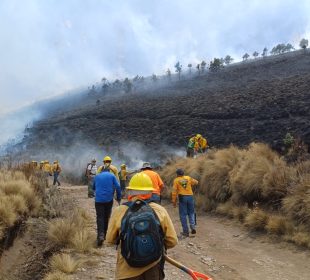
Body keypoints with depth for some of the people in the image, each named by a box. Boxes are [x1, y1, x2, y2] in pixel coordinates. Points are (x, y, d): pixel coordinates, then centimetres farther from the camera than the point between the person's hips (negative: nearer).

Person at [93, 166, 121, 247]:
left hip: (99, 199, 0)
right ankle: (104, 234, 21)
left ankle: (100, 235, -22)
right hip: (109, 199, 0)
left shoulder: (97, 176, 14)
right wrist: (119, 198, 3)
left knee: (100, 217, -2)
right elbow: (118, 187, -4)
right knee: (106, 217, 13)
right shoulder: (112, 176, 6)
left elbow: (93, 187, 26)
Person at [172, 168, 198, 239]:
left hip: (182, 197, -2)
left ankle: (186, 232, 3)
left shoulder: (176, 180, 1)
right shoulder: (188, 178, 8)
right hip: (190, 197, 3)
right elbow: (196, 182, 20)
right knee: (191, 213, 17)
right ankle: (192, 227, -1)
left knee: (183, 215, 3)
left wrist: (174, 201, 1)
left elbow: (174, 191, -3)